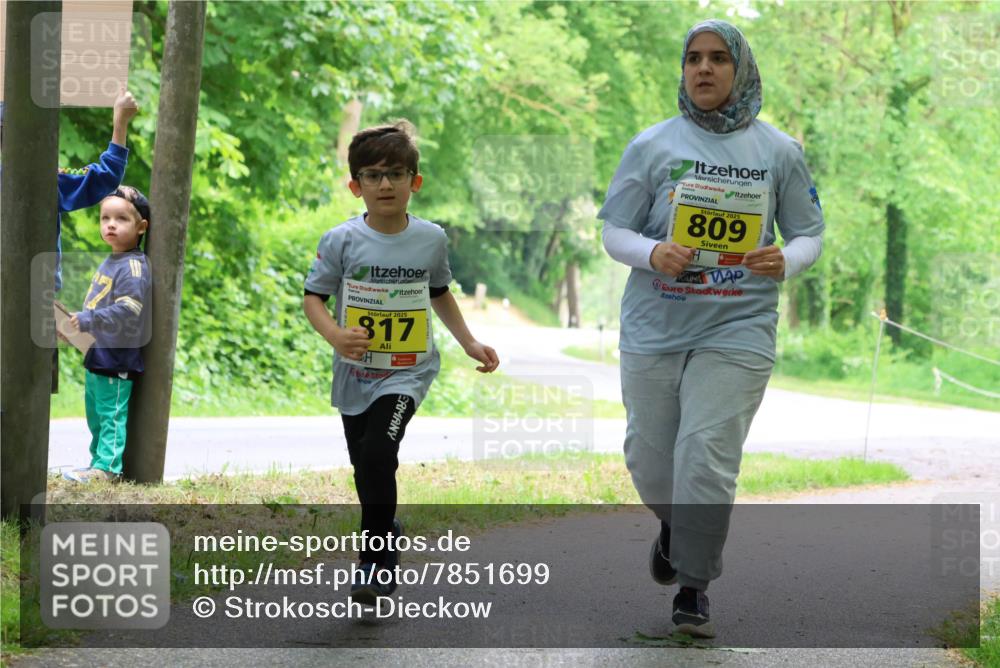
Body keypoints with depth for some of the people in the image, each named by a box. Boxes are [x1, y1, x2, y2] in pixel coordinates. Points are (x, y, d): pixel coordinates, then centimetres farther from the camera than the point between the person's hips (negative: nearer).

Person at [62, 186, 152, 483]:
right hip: (97, 355, 10)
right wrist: (82, 322, 15)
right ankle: (100, 461, 27)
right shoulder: (109, 263, 15)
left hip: (117, 358, -10)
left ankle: (107, 467, -5)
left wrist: (89, 321, -28)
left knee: (111, 413, -7)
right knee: (95, 412, 18)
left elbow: (128, 310, -27)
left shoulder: (133, 267, -17)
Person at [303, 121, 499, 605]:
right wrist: (334, 334, -24)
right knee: (365, 468, 15)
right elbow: (313, 297, -5)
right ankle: (386, 532, 45)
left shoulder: (431, 239, -1)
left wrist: (469, 343, 14)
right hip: (355, 372, 2)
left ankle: (375, 562, -14)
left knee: (376, 454, -23)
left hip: (407, 371, -2)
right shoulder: (341, 241, -8)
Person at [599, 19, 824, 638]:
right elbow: (614, 232, 2)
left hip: (738, 329, -1)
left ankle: (694, 585, 8)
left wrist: (785, 261, -15)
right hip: (655, 327, 2)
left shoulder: (779, 151, 1)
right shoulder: (652, 145, 0)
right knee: (650, 457, 11)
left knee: (706, 457, -10)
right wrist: (652, 253, -20)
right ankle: (675, 524, 45)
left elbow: (809, 234, 8)